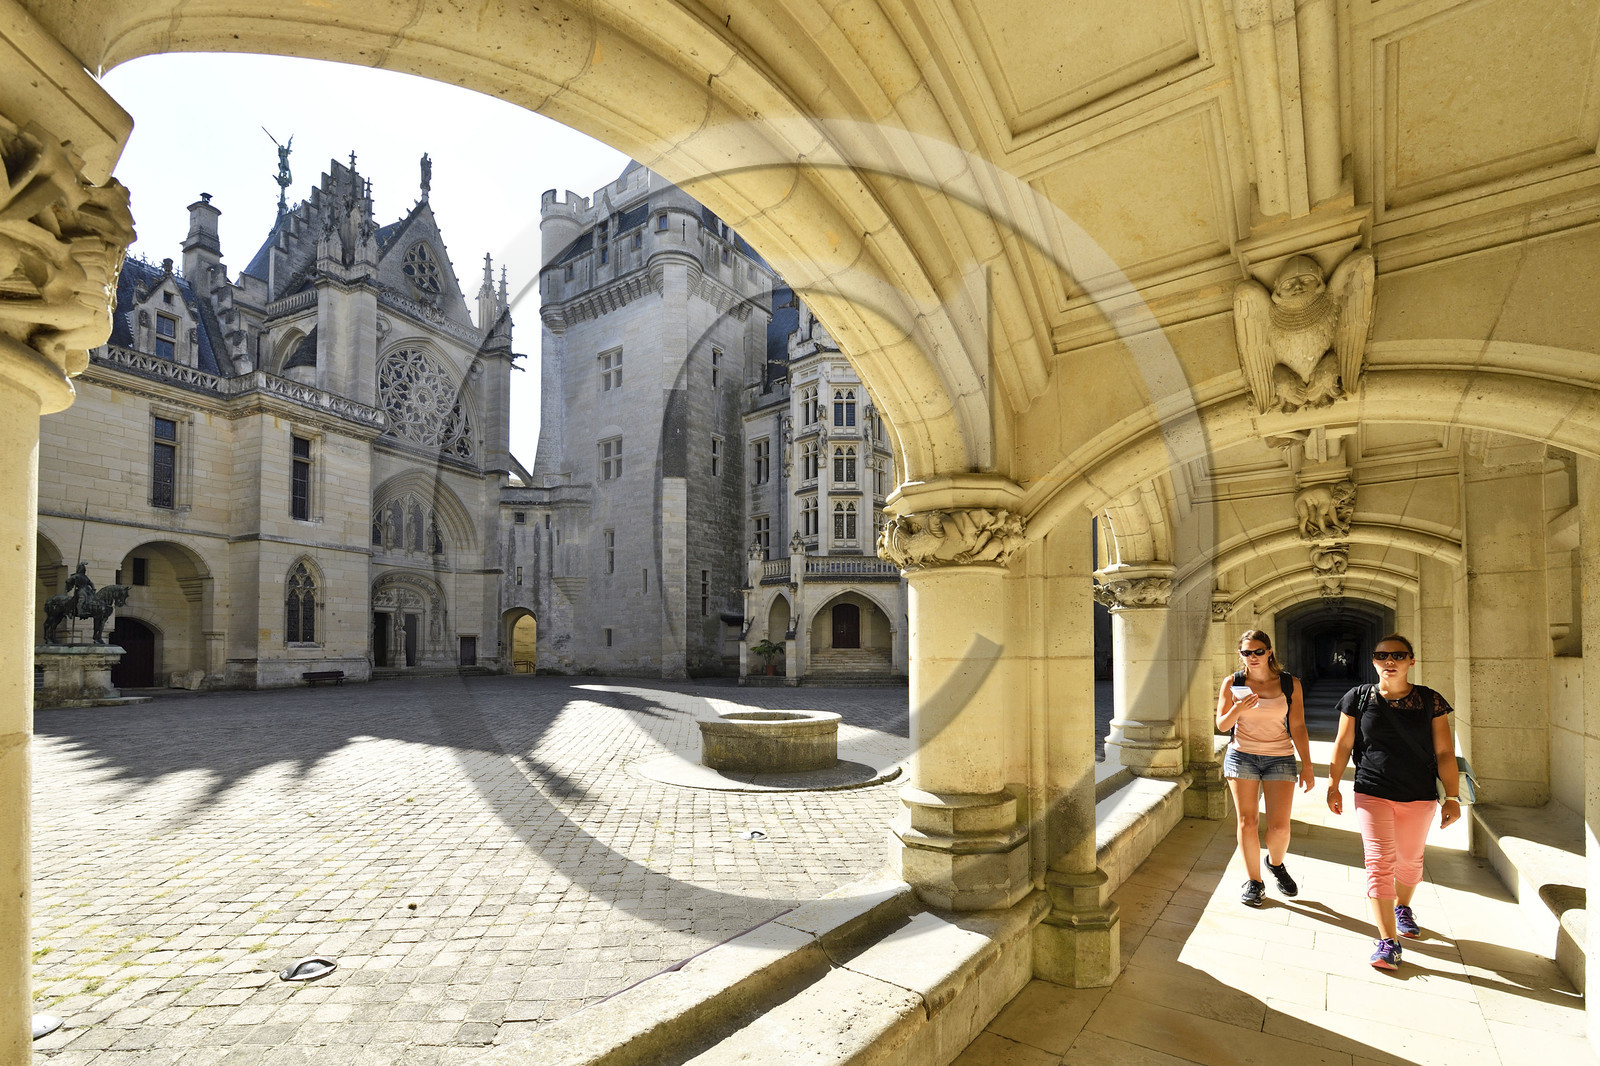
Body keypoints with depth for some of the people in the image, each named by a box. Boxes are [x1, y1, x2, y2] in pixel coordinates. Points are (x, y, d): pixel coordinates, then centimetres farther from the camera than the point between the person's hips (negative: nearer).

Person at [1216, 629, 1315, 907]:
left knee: (1279, 826, -3)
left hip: (1280, 758, 0)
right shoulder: (1232, 684, -1)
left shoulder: (1289, 684, -1)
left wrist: (1306, 766, -2)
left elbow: (1298, 728, 1)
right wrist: (1237, 710, -19)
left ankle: (1276, 863, 30)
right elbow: (1222, 725, 1)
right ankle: (1254, 881, 18)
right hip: (1242, 756, 0)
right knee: (1247, 822, 1)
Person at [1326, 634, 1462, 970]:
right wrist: (1333, 786, 0)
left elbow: (1444, 752, 0)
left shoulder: (1430, 701, -2)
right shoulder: (1358, 698, -2)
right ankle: (1388, 942, -5)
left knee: (1410, 860, 18)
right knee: (1379, 862, -8)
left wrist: (1452, 797, -5)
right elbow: (1343, 744, 2)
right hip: (1373, 794, -1)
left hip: (1419, 797, 2)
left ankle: (1402, 907, 47)